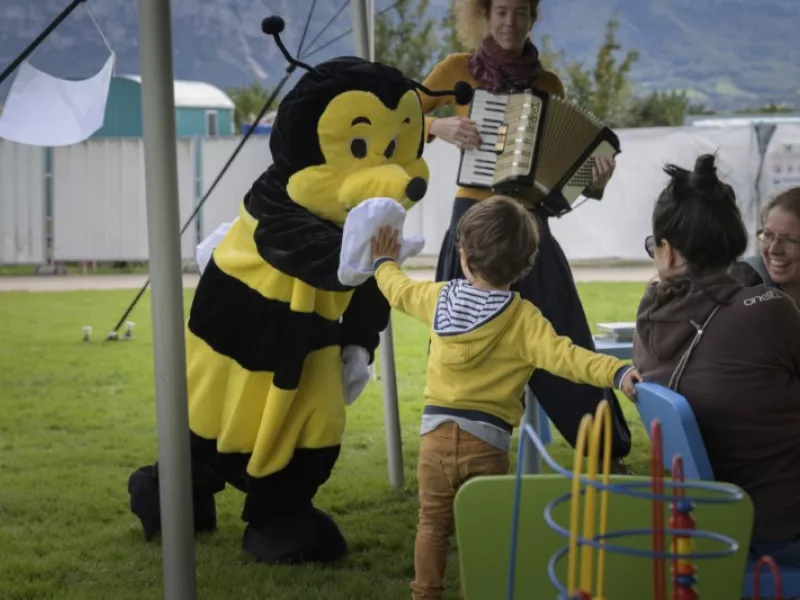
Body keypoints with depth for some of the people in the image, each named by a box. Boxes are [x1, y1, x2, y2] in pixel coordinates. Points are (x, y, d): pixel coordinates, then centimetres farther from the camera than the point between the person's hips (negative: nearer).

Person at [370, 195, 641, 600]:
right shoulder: (522, 319, -13)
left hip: (437, 432, 3)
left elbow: (398, 290, 18)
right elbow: (563, 356, -26)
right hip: (486, 441, -3)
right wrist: (617, 372, -35)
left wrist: (384, 261, 40)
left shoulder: (439, 298, -1)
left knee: (433, 522, 18)